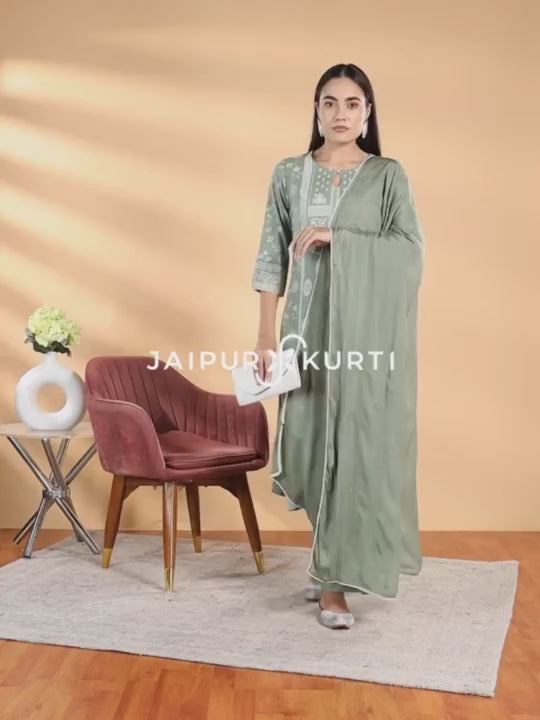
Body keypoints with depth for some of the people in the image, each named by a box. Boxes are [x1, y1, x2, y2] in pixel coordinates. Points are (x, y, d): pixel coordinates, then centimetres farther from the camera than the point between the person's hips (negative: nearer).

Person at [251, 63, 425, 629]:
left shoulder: (388, 175, 2)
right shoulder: (289, 173, 8)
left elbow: (411, 252, -8)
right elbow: (272, 258, 4)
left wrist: (336, 237, -16)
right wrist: (266, 335, -3)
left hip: (368, 330, -2)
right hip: (308, 325, 2)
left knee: (355, 446, -3)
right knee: (307, 443, 4)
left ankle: (334, 575, 11)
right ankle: (332, 559, 28)